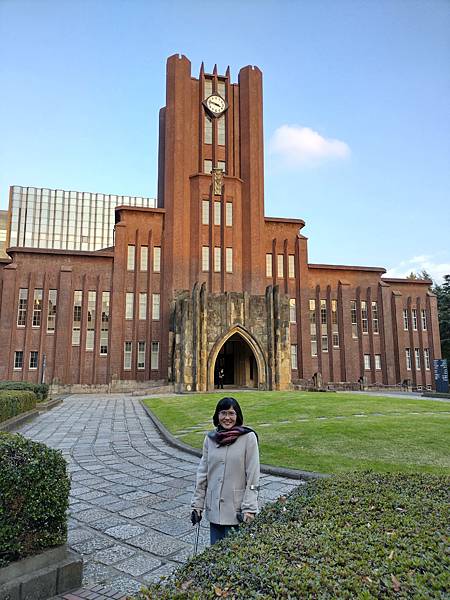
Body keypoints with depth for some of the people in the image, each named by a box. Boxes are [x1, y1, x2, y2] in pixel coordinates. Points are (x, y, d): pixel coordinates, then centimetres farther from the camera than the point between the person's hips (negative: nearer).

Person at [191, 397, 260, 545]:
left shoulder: (248, 438, -10)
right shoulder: (210, 439, 2)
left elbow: (253, 477, -10)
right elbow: (202, 473, 7)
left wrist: (249, 508, -12)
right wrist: (197, 504, 6)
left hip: (236, 510, -4)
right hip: (214, 509, 4)